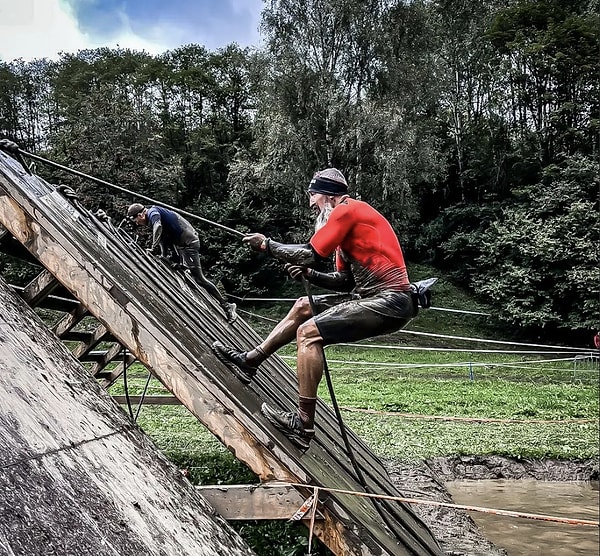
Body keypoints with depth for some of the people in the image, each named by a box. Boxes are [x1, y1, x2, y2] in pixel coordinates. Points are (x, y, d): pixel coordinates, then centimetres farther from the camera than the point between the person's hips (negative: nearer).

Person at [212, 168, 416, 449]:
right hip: (374, 297, 10)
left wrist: (266, 244, -2)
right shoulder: (349, 217, 20)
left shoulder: (346, 210, -10)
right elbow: (346, 281, 19)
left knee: (308, 332, -17)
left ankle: (304, 424, -13)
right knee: (303, 306, 15)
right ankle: (250, 360, 22)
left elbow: (310, 254, -16)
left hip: (389, 302, -10)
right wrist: (308, 274, 6)